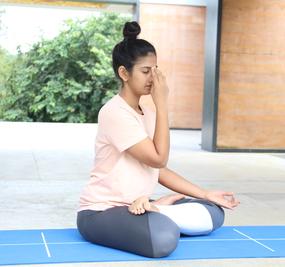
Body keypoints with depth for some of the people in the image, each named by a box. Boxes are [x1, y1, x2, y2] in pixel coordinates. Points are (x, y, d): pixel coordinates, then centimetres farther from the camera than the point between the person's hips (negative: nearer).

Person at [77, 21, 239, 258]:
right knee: (164, 239, -37)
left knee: (213, 212, 3)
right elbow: (158, 159, -21)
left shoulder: (148, 113, 11)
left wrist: (206, 194, 6)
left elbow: (159, 169, 11)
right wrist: (162, 103, -19)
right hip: (101, 212, -8)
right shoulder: (114, 112, -18)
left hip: (137, 206, 8)